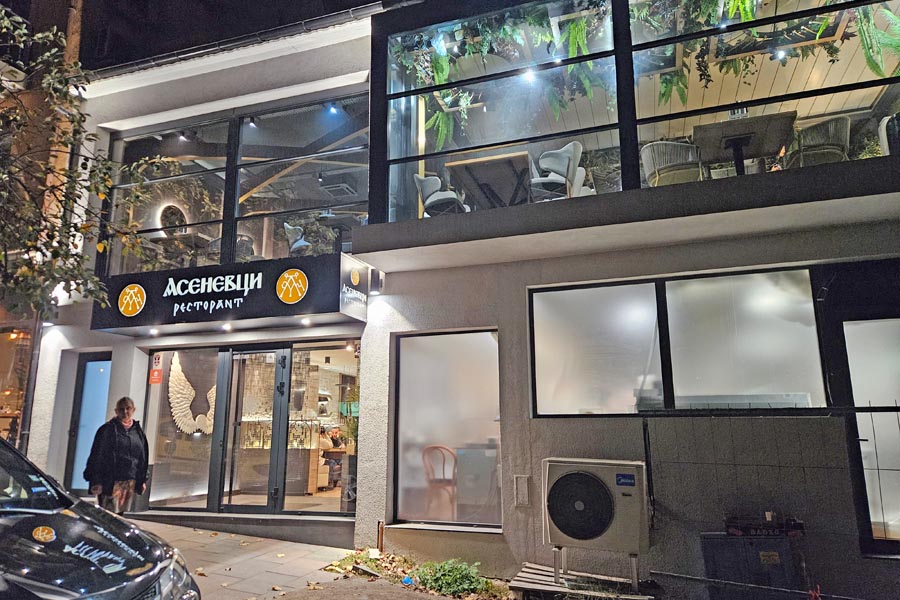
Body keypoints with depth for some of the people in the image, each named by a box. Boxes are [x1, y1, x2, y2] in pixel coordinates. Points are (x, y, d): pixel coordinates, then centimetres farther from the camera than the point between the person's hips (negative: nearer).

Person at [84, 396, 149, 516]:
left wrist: (142, 480, 14)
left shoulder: (138, 432, 12)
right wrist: (96, 481, -14)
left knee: (120, 514, 10)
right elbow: (97, 456, -7)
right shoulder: (108, 430, -4)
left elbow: (143, 457, 16)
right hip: (111, 481, -5)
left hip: (130, 482, 5)